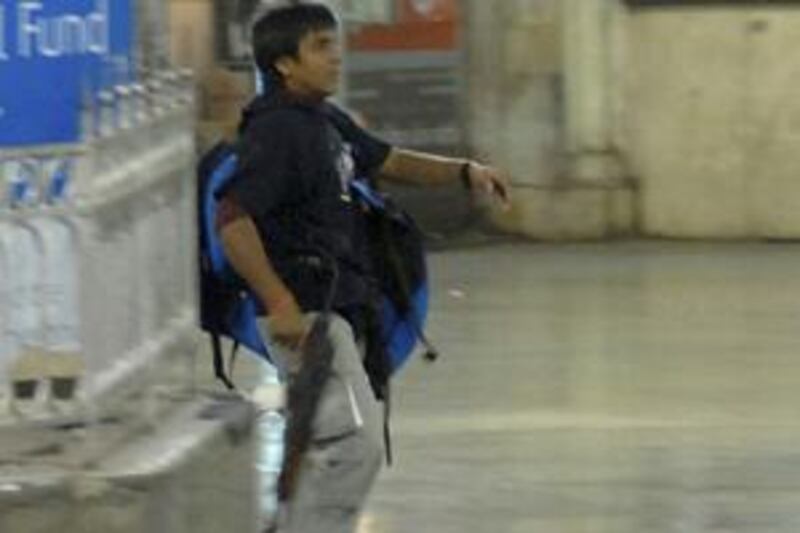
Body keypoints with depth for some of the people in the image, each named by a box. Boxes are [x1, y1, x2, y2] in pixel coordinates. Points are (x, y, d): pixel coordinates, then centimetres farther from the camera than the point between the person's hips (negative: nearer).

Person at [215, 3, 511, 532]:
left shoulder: (327, 122, 14)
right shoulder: (275, 130, -16)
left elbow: (388, 161, 26)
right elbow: (233, 220, -23)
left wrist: (465, 171, 11)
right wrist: (281, 306, -25)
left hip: (339, 308, 10)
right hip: (305, 314, -10)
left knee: (318, 448, 14)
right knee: (355, 441, -14)